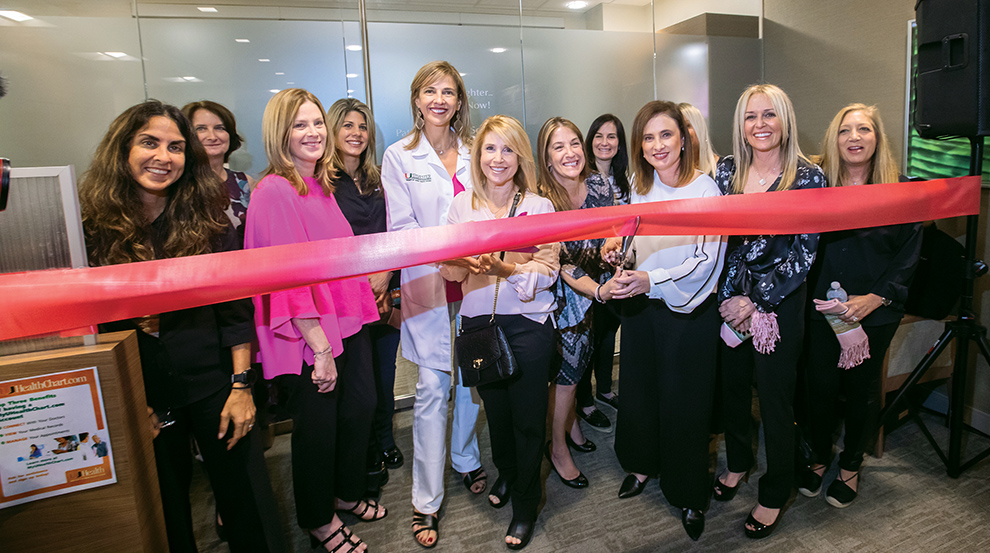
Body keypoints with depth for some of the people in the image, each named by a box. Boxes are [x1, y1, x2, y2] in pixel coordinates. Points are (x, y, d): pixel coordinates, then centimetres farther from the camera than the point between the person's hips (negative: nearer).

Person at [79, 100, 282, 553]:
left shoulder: (207, 220, -4)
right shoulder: (91, 226, -4)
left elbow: (237, 307, -4)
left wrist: (241, 385, -8)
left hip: (213, 384, -1)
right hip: (138, 393, 1)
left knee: (245, 497, 7)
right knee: (165, 507, 18)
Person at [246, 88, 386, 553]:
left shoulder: (321, 186, 10)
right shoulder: (274, 192, -16)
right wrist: (320, 347, -21)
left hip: (347, 322, 8)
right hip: (308, 336, -8)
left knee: (361, 407, 18)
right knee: (317, 425, 8)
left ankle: (348, 493, 43)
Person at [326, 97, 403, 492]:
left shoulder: (377, 180, 14)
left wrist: (386, 276, -5)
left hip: (385, 295, 5)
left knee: (384, 373, 14)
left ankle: (385, 442, 34)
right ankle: (365, 457, 24)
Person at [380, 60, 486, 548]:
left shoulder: (472, 154, 10)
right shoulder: (398, 157, 1)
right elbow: (401, 228, -6)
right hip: (429, 286, -3)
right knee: (432, 389, -1)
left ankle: (466, 461, 37)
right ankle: (426, 502, 13)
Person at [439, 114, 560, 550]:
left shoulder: (539, 206, -2)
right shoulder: (462, 204, 5)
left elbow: (548, 272, -8)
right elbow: (450, 271, 2)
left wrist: (508, 269, -24)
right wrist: (463, 259, -20)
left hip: (528, 323, -2)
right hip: (478, 322, 3)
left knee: (528, 417, 5)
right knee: (496, 409, 19)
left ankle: (525, 506, 28)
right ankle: (505, 474, 48)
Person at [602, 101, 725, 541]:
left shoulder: (705, 189, -11)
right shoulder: (640, 188, 7)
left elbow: (706, 260, -19)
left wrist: (651, 281, -32)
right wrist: (617, 245, -1)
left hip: (689, 312, -5)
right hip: (640, 307, 5)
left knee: (683, 401, 5)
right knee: (638, 389, 16)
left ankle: (690, 495, 26)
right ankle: (643, 465, 41)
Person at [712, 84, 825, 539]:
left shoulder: (808, 177, -8)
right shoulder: (727, 169, 2)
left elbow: (804, 254, -10)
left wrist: (756, 299, -14)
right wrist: (727, 295, -4)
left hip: (781, 302, -3)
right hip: (729, 298, 4)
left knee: (775, 397, 7)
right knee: (732, 383, 15)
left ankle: (774, 496, 26)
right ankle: (738, 463, 41)